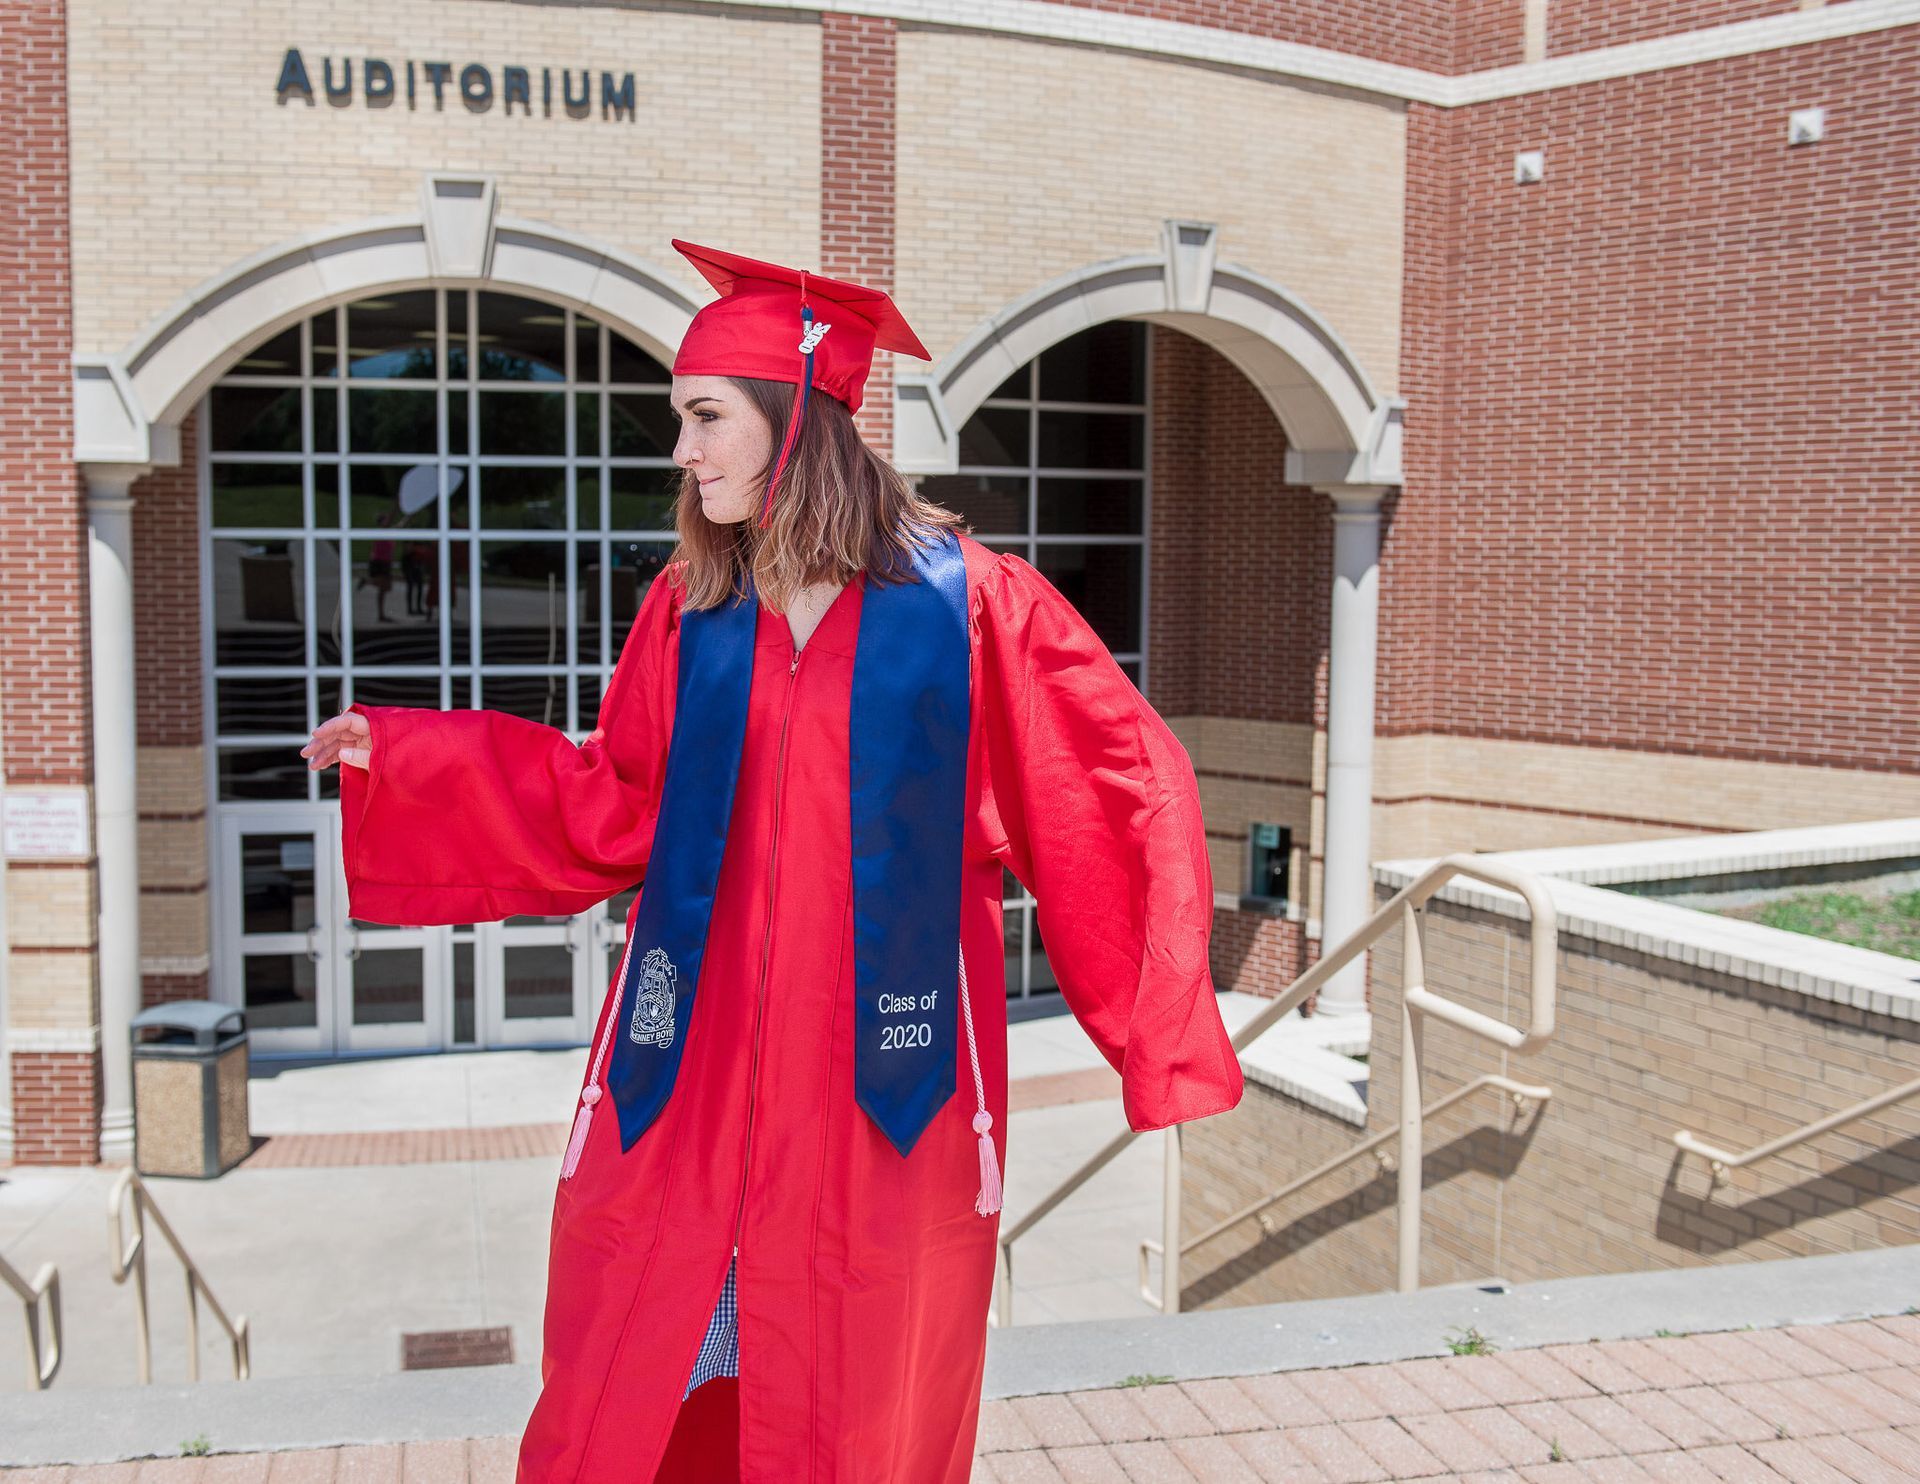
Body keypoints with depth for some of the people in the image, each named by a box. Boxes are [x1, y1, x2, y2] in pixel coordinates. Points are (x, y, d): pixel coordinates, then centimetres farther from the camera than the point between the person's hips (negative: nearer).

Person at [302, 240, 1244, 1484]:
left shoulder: (967, 599, -5)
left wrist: (1158, 1012, -11)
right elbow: (612, 810, 10)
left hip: (876, 1067, -2)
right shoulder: (687, 608, 5)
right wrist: (402, 755, 9)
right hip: (695, 1060, 3)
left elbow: (1120, 789, -2)